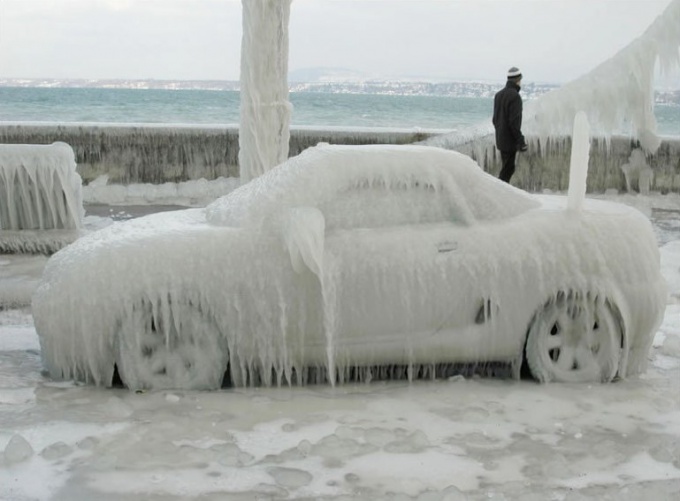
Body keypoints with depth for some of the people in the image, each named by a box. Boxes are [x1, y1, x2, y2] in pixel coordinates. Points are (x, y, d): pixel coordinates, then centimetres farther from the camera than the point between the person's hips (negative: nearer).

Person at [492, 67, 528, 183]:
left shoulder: (499, 94, 11)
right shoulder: (514, 96, -16)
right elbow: (514, 121, -20)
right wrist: (520, 140, -16)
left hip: (500, 138, 9)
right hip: (510, 140, -9)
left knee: (507, 166, 16)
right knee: (508, 168, -5)